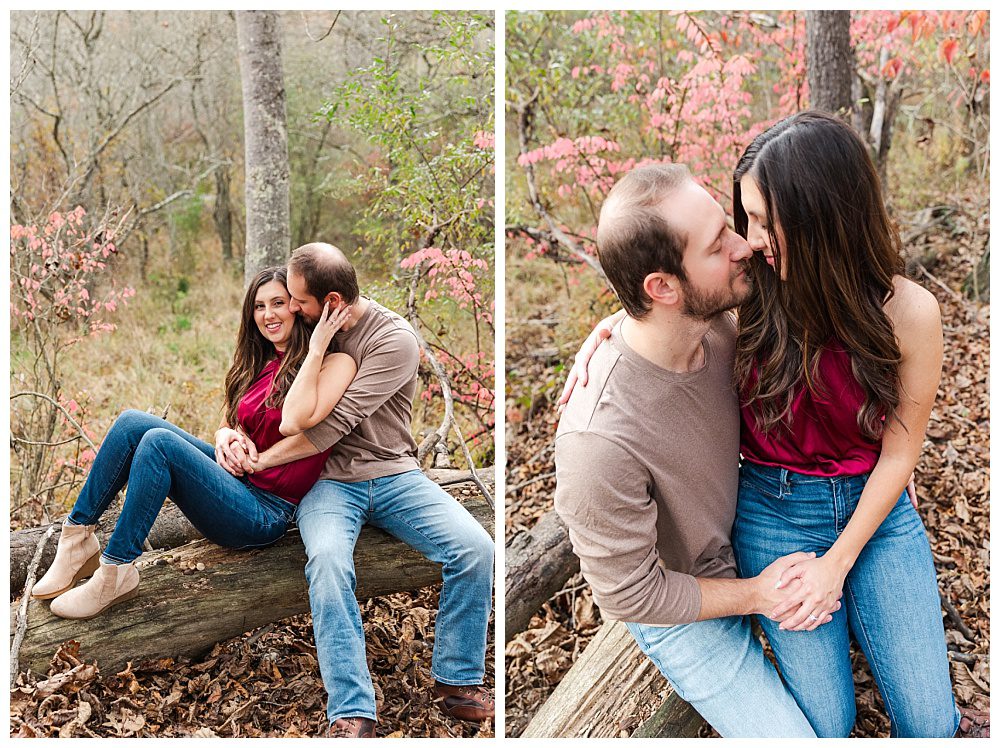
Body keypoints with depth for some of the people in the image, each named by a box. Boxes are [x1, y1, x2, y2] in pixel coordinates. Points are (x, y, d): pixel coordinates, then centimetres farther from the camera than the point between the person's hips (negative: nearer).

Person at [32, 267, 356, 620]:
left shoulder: (331, 363, -9)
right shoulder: (259, 364, 16)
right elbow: (232, 423, 18)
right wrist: (225, 434, -6)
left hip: (264, 512, -8)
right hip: (236, 477, 8)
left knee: (159, 442, -27)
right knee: (133, 422, -9)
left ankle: (115, 574, -19)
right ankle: (78, 536, -6)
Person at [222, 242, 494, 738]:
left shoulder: (394, 339, -11)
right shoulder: (310, 330, 6)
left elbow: (336, 425, -17)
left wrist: (260, 460, -12)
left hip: (393, 474, -1)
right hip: (329, 480, 2)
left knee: (475, 548, -24)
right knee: (327, 558, -33)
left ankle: (458, 682, -4)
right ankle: (352, 712, -29)